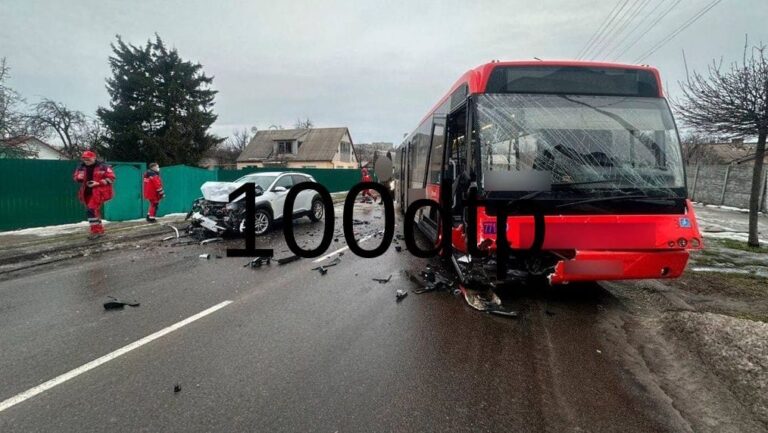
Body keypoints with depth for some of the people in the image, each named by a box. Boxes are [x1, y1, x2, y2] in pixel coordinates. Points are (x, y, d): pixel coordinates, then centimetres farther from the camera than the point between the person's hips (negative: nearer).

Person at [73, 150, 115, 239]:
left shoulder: (103, 166, -9)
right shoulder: (81, 167, 7)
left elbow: (111, 178, -10)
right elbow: (75, 177, 16)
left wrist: (98, 183, -18)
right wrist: (78, 178, -9)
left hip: (99, 192, -7)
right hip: (87, 192, 7)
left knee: (91, 210, -17)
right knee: (95, 211, 13)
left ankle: (95, 231, -8)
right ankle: (100, 231, 25)